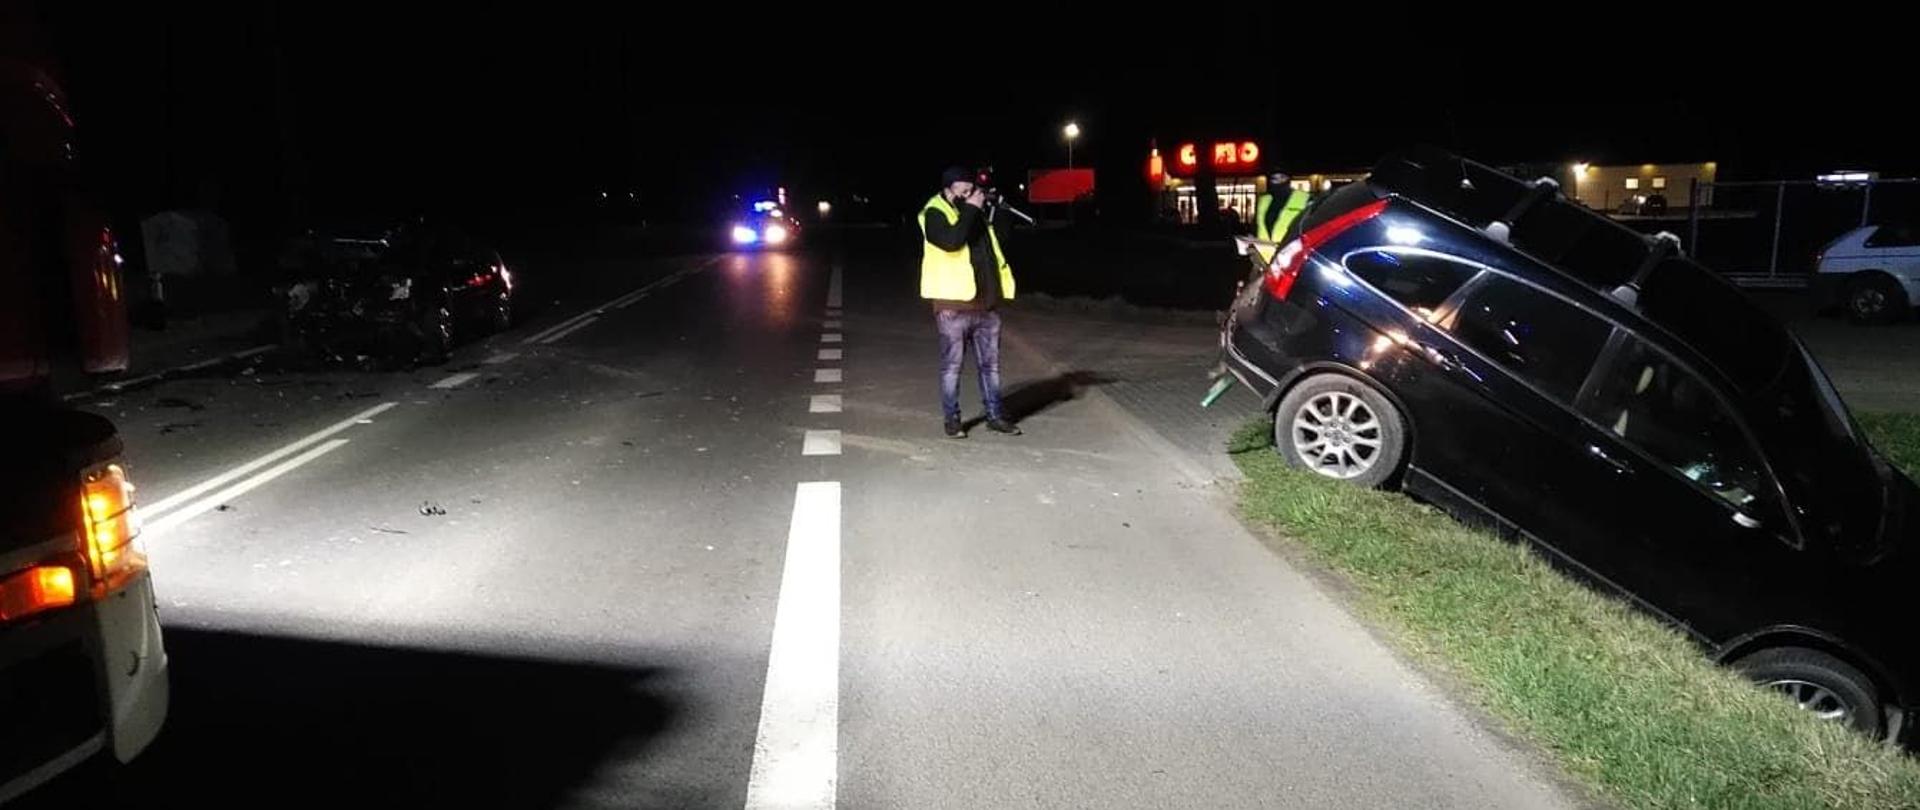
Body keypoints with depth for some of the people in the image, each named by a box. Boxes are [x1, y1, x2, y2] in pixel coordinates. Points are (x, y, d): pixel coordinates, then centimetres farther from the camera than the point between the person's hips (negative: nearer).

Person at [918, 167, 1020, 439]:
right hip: (954, 306, -6)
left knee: (990, 363, 12)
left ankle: (995, 415, 21)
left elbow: (1001, 239, 16)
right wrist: (970, 209, -19)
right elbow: (951, 241, -25)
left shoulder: (977, 212, 15)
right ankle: (952, 419, 12)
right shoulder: (935, 213, -7)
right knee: (951, 365, 2)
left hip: (986, 304, 7)